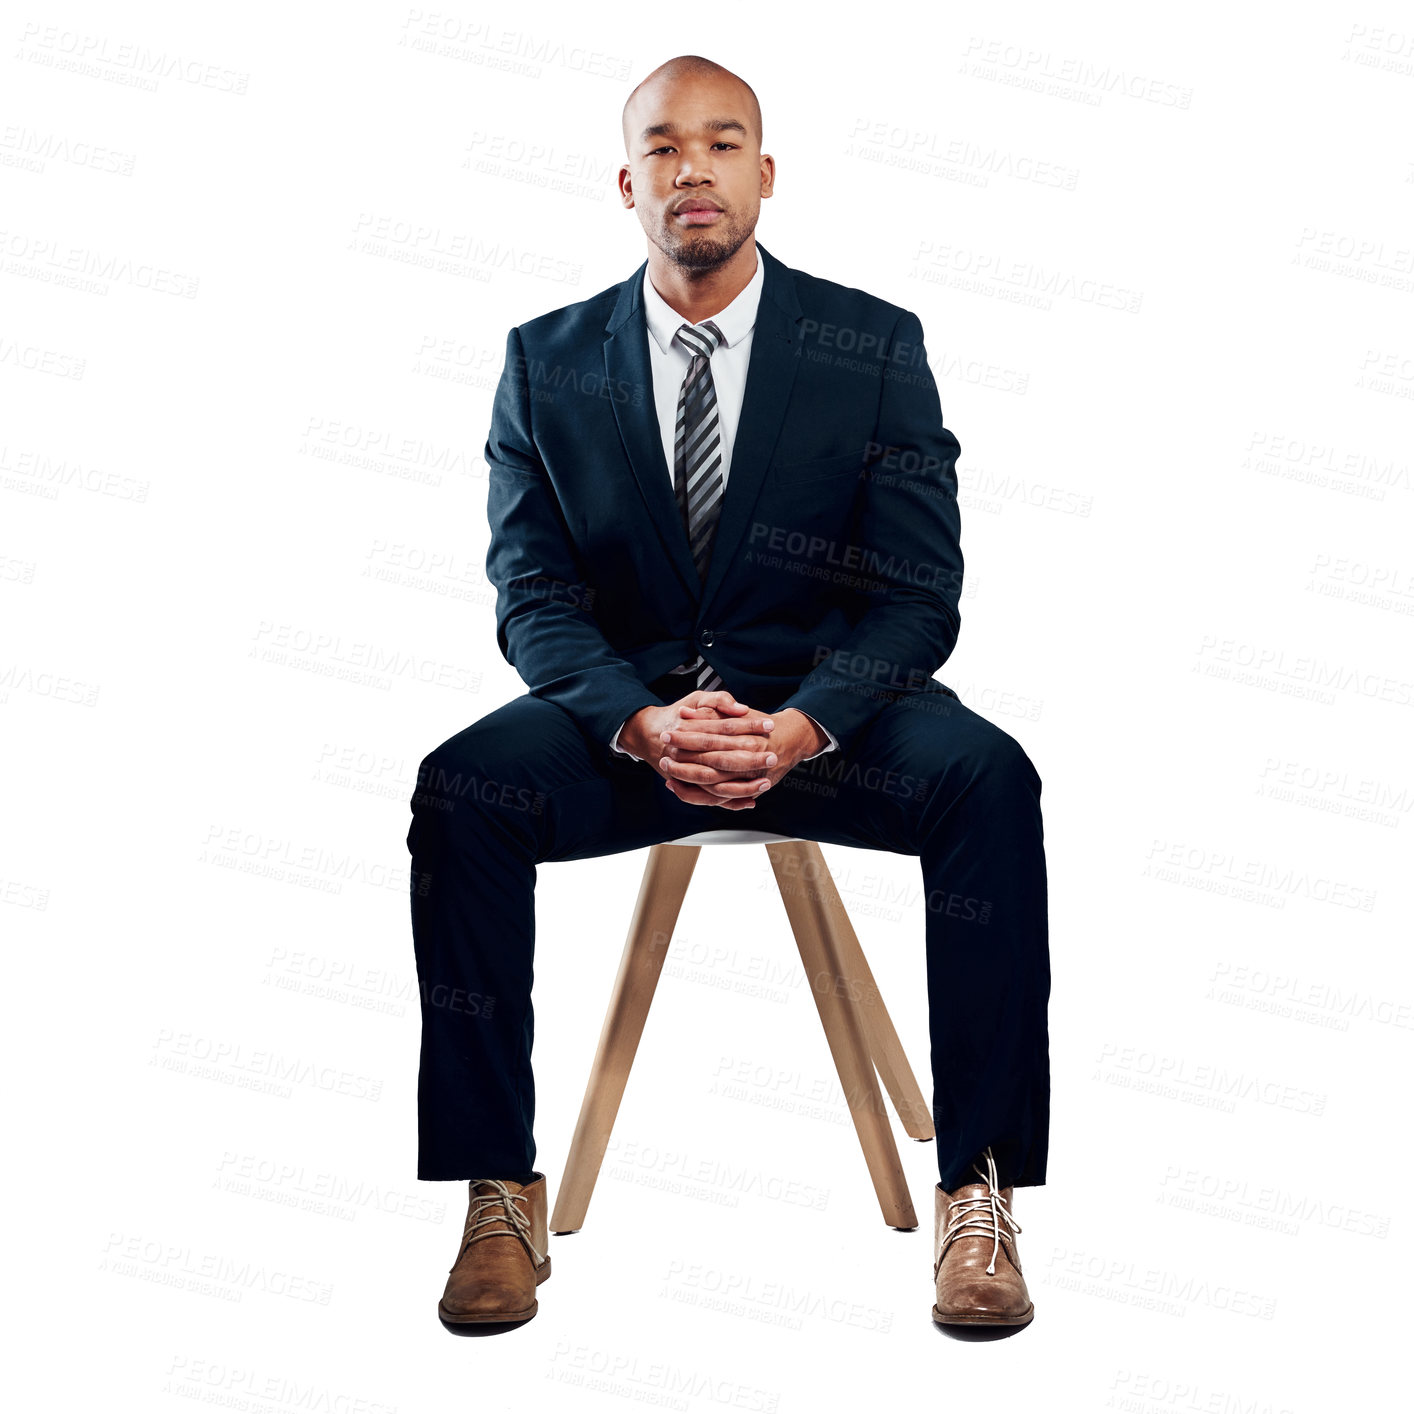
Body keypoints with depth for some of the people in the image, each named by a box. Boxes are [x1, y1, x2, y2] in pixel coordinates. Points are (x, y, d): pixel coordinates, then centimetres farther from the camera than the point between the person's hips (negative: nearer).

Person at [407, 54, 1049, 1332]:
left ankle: (977, 1194, -24)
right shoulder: (546, 360, 5)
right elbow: (532, 592, -1)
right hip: (622, 710, 1)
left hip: (823, 714, 0)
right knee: (461, 787, -29)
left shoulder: (876, 348, 2)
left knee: (987, 777, -30)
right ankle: (501, 1198, -20)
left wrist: (804, 725, -23)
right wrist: (643, 722, -21)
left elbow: (917, 593, -4)